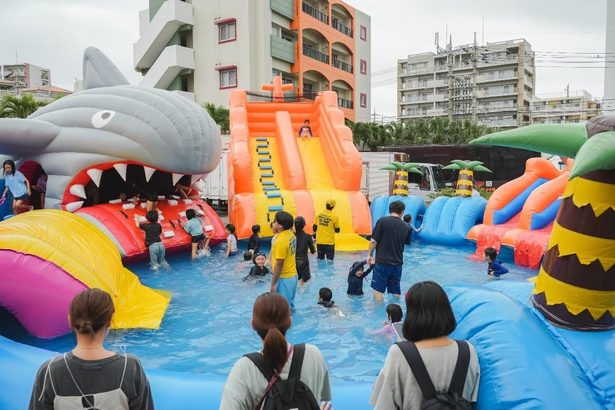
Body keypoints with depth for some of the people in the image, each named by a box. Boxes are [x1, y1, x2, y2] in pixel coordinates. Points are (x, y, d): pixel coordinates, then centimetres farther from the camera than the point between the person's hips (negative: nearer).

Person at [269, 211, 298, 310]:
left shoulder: (281, 241, -22)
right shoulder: (291, 235, 4)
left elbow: (279, 265, -21)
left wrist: (273, 284, -17)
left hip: (284, 278, -9)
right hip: (293, 275, 9)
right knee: (289, 305, 18)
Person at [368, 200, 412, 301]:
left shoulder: (382, 221, -9)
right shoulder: (406, 227, 4)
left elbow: (374, 241, -10)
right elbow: (406, 243, 13)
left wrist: (369, 255, 3)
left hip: (382, 262, -4)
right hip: (397, 264, 5)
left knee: (378, 291, 2)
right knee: (396, 292, 15)